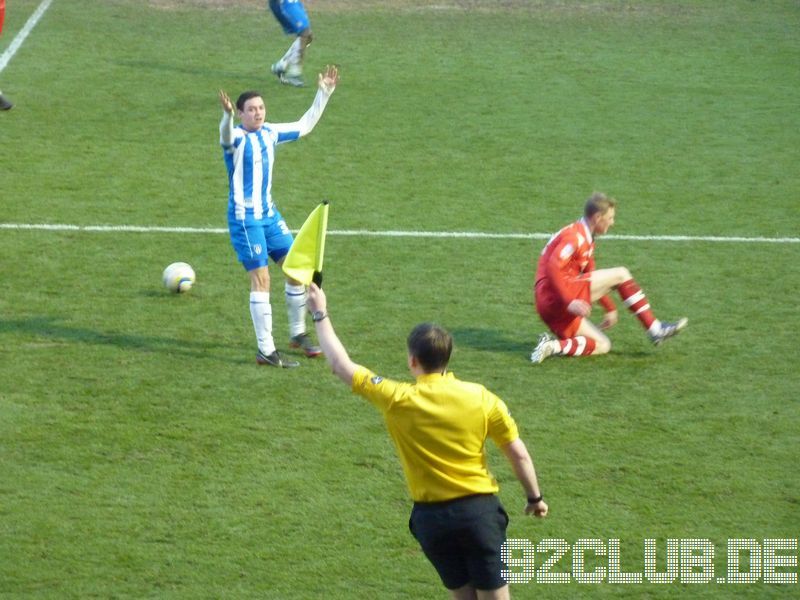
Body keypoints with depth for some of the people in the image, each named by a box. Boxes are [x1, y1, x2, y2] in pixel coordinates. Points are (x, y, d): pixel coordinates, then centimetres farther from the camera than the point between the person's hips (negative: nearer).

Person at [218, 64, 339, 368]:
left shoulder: (270, 133, 7)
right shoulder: (236, 137, -14)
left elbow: (304, 125, 22)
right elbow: (226, 135, -39)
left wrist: (324, 94, 18)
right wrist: (226, 116, -60)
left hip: (269, 213, 8)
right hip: (244, 216, -8)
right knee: (260, 278, -10)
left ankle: (298, 334, 28)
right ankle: (266, 351, -5)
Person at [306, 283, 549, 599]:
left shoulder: (397, 401, -11)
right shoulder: (481, 397, -8)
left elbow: (342, 365, -2)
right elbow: (519, 455, -1)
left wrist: (320, 315, 8)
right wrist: (535, 497, 14)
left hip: (432, 516, 1)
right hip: (479, 508, 0)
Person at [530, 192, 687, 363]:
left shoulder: (586, 239, 24)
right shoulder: (575, 236, -10)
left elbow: (591, 276, 33)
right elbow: (552, 267, -23)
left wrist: (610, 308, 34)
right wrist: (569, 301, -29)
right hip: (556, 297, -10)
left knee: (602, 345, 10)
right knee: (621, 274, -7)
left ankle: (553, 346, -7)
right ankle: (655, 330, -10)